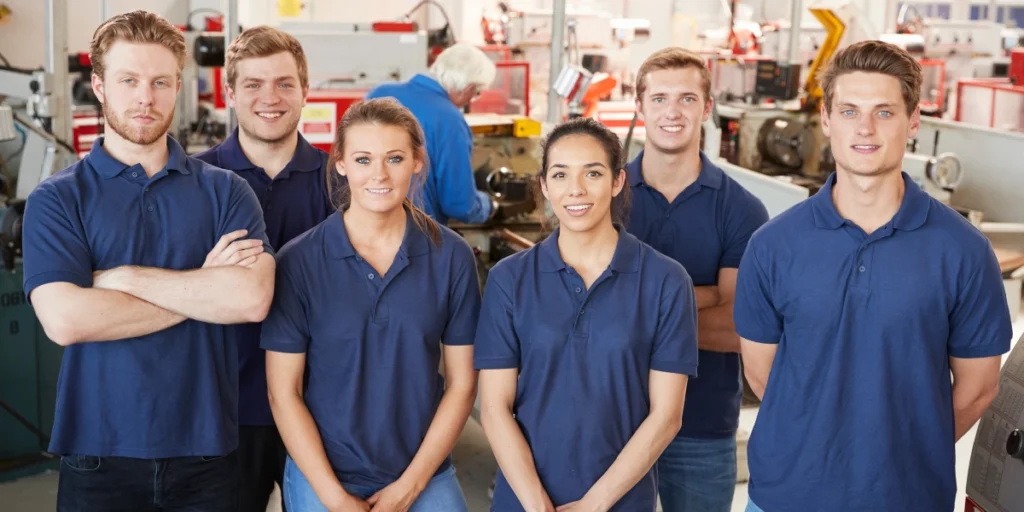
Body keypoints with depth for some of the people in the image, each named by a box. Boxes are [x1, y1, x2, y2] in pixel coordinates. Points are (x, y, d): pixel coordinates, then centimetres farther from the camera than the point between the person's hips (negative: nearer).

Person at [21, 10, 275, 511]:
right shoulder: (57, 199, -1)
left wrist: (123, 278, -12)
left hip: (206, 449, 1)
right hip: (99, 454, -1)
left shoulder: (225, 191, 2)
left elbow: (253, 298, -14)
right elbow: (65, 320, -16)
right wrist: (205, 289, -11)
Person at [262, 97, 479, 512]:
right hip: (322, 477, -1)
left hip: (427, 478, 1)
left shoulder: (451, 257, -6)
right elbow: (283, 393, -7)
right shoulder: (298, 262, -9)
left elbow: (462, 383, -2)